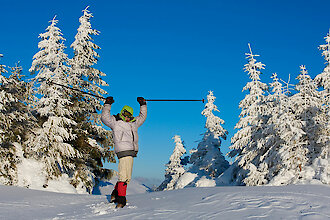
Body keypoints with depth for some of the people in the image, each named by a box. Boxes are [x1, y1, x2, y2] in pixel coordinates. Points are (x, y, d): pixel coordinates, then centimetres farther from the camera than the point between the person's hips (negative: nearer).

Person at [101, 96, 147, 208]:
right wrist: (107, 105, -2)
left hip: (131, 151, 8)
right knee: (124, 176, -15)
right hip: (123, 150, -8)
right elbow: (104, 117, -2)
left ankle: (115, 194, 22)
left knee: (127, 177, 9)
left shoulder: (133, 123, 26)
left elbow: (142, 117, 39)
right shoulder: (115, 122, 8)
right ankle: (121, 199, -14)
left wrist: (143, 105, 35)